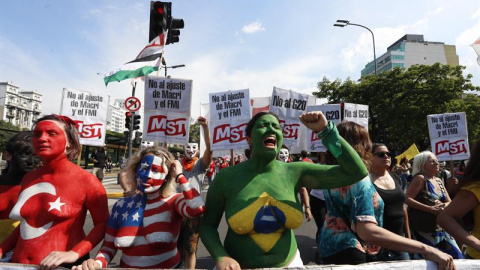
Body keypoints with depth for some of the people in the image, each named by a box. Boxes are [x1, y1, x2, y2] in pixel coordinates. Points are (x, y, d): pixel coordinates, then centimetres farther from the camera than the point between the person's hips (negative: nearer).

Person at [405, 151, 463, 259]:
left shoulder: (439, 181, 11)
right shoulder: (420, 178, -14)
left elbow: (449, 202, 11)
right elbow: (407, 199, -24)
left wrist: (443, 206, -11)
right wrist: (430, 209, -27)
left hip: (441, 227, 8)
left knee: (457, 256, 12)